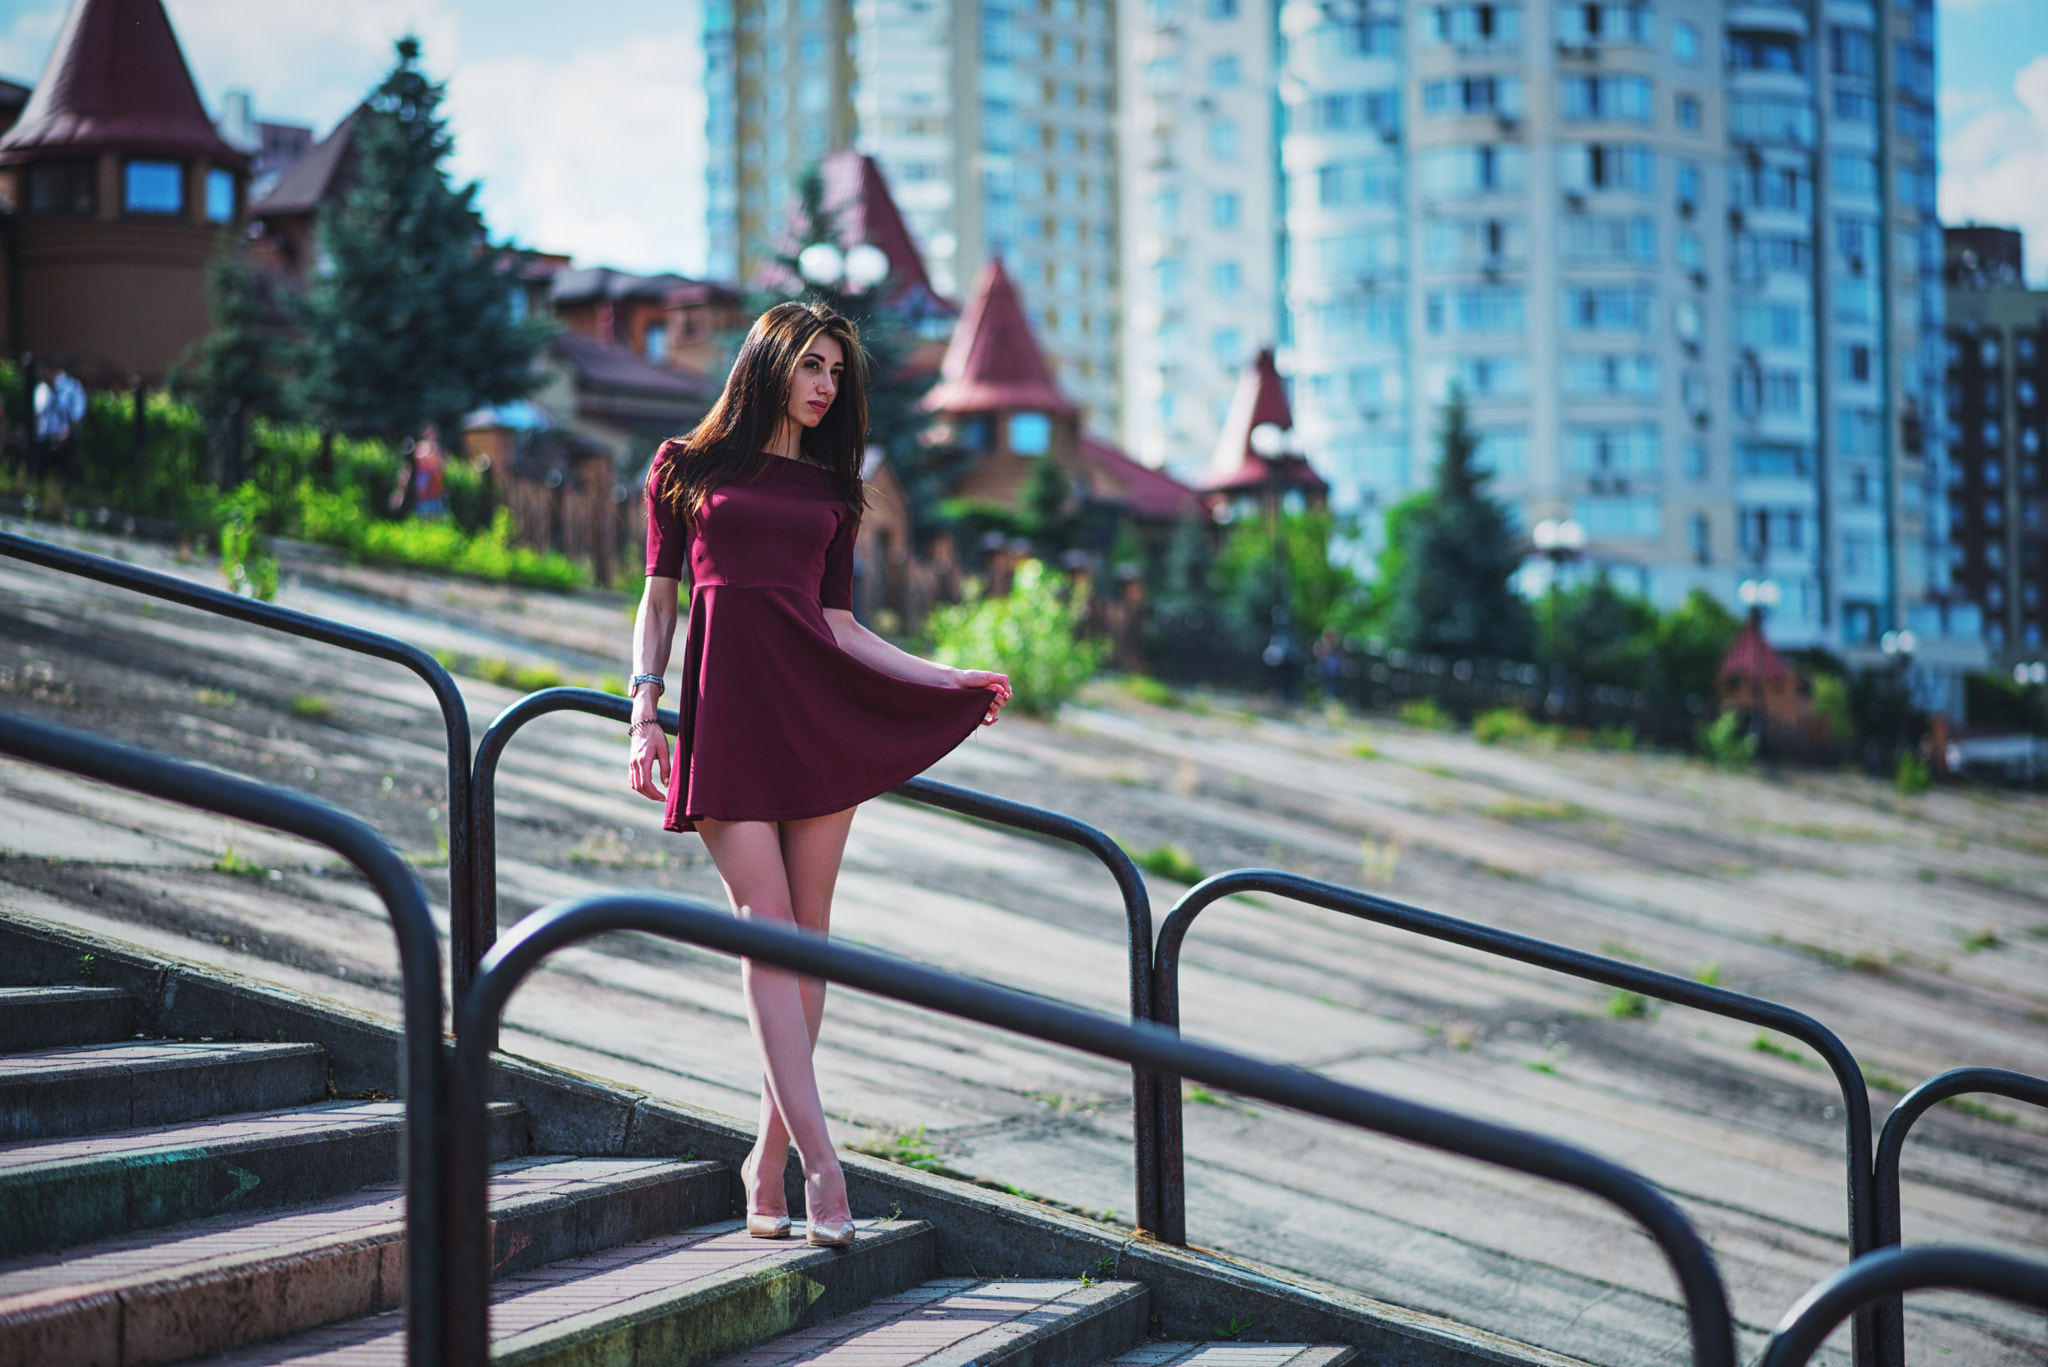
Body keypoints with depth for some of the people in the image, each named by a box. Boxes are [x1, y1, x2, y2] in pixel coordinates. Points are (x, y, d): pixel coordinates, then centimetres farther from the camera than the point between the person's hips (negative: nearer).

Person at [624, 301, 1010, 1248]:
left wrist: (949, 680, 7)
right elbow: (659, 599, 8)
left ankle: (770, 1155, 8)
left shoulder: (829, 490, 17)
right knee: (768, 929, -11)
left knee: (808, 932, -1)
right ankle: (820, 1163, -15)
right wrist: (643, 713, -3)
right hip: (725, 706, -3)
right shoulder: (684, 467, 10)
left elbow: (839, 624, 14)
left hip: (818, 706, 3)